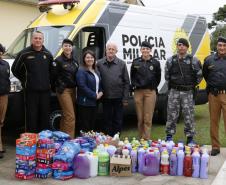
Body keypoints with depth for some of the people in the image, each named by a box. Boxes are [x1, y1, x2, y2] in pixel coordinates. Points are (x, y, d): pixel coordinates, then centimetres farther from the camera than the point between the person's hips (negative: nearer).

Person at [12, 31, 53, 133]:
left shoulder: (48, 54, 9)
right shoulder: (24, 53, -3)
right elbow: (15, 69, 4)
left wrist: (48, 82, 10)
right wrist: (25, 81, 3)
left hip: (45, 90, 4)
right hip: (31, 90, -4)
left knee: (44, 116, 9)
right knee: (31, 117, -2)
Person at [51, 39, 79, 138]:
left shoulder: (75, 61, 11)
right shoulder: (58, 60, -9)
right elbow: (53, 76, -11)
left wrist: (75, 86, 9)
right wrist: (59, 87, -7)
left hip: (73, 90, 7)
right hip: (63, 91, -7)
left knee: (65, 115, 15)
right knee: (70, 116, -13)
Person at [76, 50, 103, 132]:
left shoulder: (96, 72, 17)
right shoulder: (81, 71, -9)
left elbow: (99, 84, 23)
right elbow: (82, 86, -18)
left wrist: (100, 92, 1)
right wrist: (95, 95, -16)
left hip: (94, 102, 8)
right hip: (85, 103, -8)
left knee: (92, 125, 13)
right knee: (85, 126, -6)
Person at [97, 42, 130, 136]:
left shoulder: (121, 64, 0)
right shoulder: (99, 63, 1)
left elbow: (126, 82, 1)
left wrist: (125, 98, -4)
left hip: (118, 98, -1)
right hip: (106, 98, 1)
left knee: (118, 121, 6)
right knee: (107, 120, 9)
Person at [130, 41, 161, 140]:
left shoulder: (155, 63, 4)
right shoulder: (135, 62, 7)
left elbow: (158, 77, 12)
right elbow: (132, 76, 16)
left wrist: (154, 87, 6)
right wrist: (134, 85, 6)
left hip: (150, 92, -2)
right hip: (138, 92, 2)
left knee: (148, 118, -5)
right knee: (140, 118, 5)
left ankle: (146, 139, -3)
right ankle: (141, 138, 15)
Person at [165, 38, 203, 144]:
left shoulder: (193, 60, -1)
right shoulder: (171, 60, 5)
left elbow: (199, 75, 6)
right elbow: (167, 75, 14)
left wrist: (192, 85, 7)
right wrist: (172, 85, 12)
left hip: (188, 92, -1)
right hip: (174, 91, 2)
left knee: (189, 115, 3)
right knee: (172, 115, 5)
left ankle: (190, 137, 14)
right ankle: (169, 136, 16)